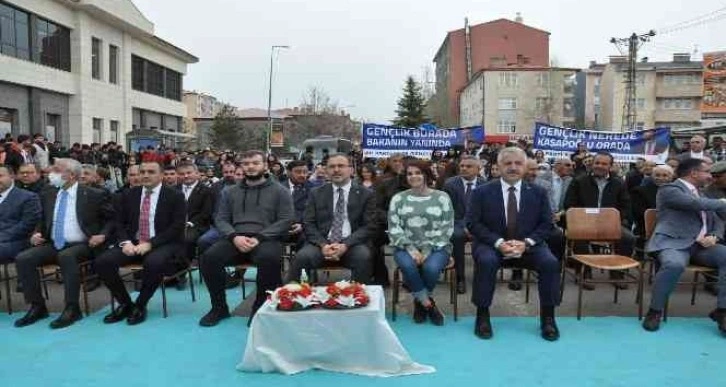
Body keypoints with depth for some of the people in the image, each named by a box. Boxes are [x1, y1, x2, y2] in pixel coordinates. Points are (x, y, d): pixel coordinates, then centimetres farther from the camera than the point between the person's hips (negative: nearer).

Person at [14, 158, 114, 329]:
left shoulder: (94, 195, -4)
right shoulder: (48, 195, 13)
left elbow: (113, 218, 0)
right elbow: (43, 221, 25)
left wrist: (103, 235, -15)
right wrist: (37, 233, 5)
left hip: (81, 245, -6)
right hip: (54, 245, 6)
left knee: (66, 256, -37)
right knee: (22, 259, -17)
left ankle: (72, 309, -27)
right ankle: (37, 306, -5)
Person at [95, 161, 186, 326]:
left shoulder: (175, 196, -3)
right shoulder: (128, 195, 11)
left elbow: (177, 227, -10)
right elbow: (119, 223, 10)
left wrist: (150, 244, -19)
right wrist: (125, 242, -11)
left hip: (163, 244, -4)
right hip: (133, 243, 5)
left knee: (154, 262, -37)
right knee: (102, 261, -19)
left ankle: (140, 306, -11)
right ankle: (125, 304, 1)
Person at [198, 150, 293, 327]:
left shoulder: (279, 191, 8)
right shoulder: (229, 192, 19)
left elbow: (285, 220, -2)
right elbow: (220, 219, 11)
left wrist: (259, 238, -14)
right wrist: (234, 236, -11)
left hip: (266, 239, -3)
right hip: (236, 239, 3)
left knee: (268, 258, -37)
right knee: (208, 257, -25)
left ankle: (261, 307, -14)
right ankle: (219, 307, -3)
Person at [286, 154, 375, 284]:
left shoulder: (365, 194, 7)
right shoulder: (316, 193, 12)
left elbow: (368, 226, 0)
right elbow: (309, 224, 6)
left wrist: (346, 245, -16)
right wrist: (322, 245, -13)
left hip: (352, 244, -1)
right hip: (322, 243, 1)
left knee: (363, 256, -33)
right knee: (302, 256, -29)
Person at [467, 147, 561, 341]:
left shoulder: (538, 192, 5)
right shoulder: (482, 192, -1)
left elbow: (546, 224, 2)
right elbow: (473, 223, -6)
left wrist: (526, 243, -16)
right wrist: (499, 242, -20)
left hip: (528, 244, 2)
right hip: (492, 244, -2)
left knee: (551, 263, -24)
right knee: (486, 261, -33)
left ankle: (547, 317, -7)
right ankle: (482, 315, -17)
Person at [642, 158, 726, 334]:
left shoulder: (701, 195, 25)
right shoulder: (669, 189, -1)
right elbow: (697, 204, -18)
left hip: (702, 245, 7)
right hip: (674, 242, -7)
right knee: (675, 264, -38)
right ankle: (655, 311, -20)